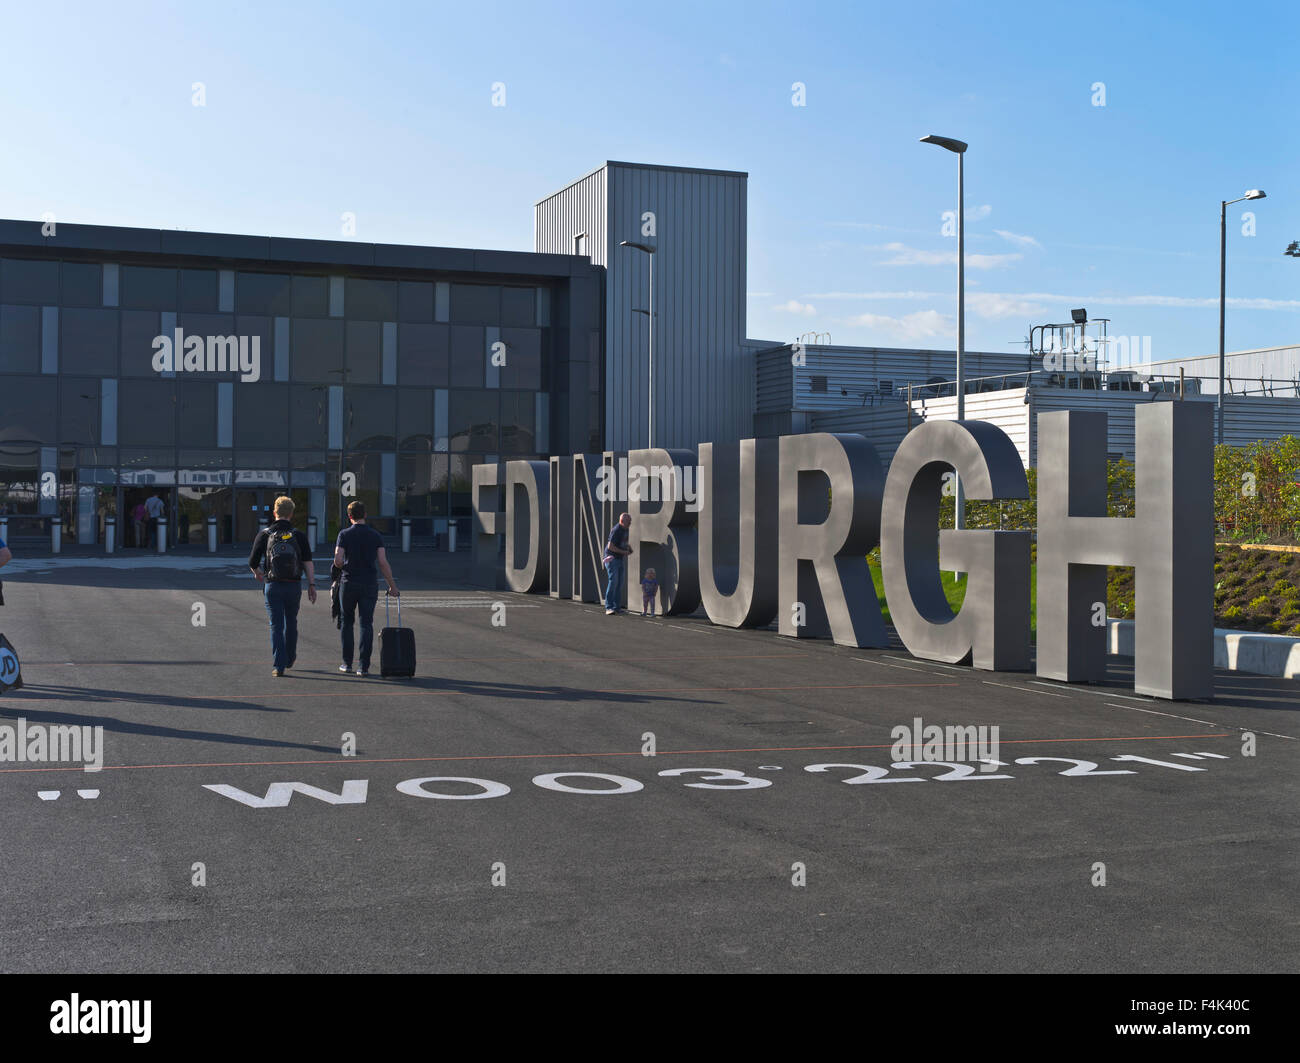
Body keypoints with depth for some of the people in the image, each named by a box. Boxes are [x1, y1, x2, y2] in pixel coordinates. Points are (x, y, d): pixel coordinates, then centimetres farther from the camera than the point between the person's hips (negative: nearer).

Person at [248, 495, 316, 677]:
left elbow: (253, 562, 0)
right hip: (294, 586, 1)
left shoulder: (264, 535, -1)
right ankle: (290, 659, 33)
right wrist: (312, 585, -6)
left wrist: (257, 573, 21)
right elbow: (308, 562, -7)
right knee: (291, 622, 20)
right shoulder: (299, 536, 0)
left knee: (276, 626, 3)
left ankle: (279, 665, -6)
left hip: (272, 586, -1)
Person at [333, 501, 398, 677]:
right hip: (370, 584, 1)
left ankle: (347, 663, 17)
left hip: (349, 583, -1)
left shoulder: (345, 534, -3)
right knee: (366, 624, 2)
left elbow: (338, 560, -11)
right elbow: (383, 563, -5)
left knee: (347, 622, 15)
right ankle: (363, 666, -4)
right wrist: (393, 586, 1)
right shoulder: (375, 536, 1)